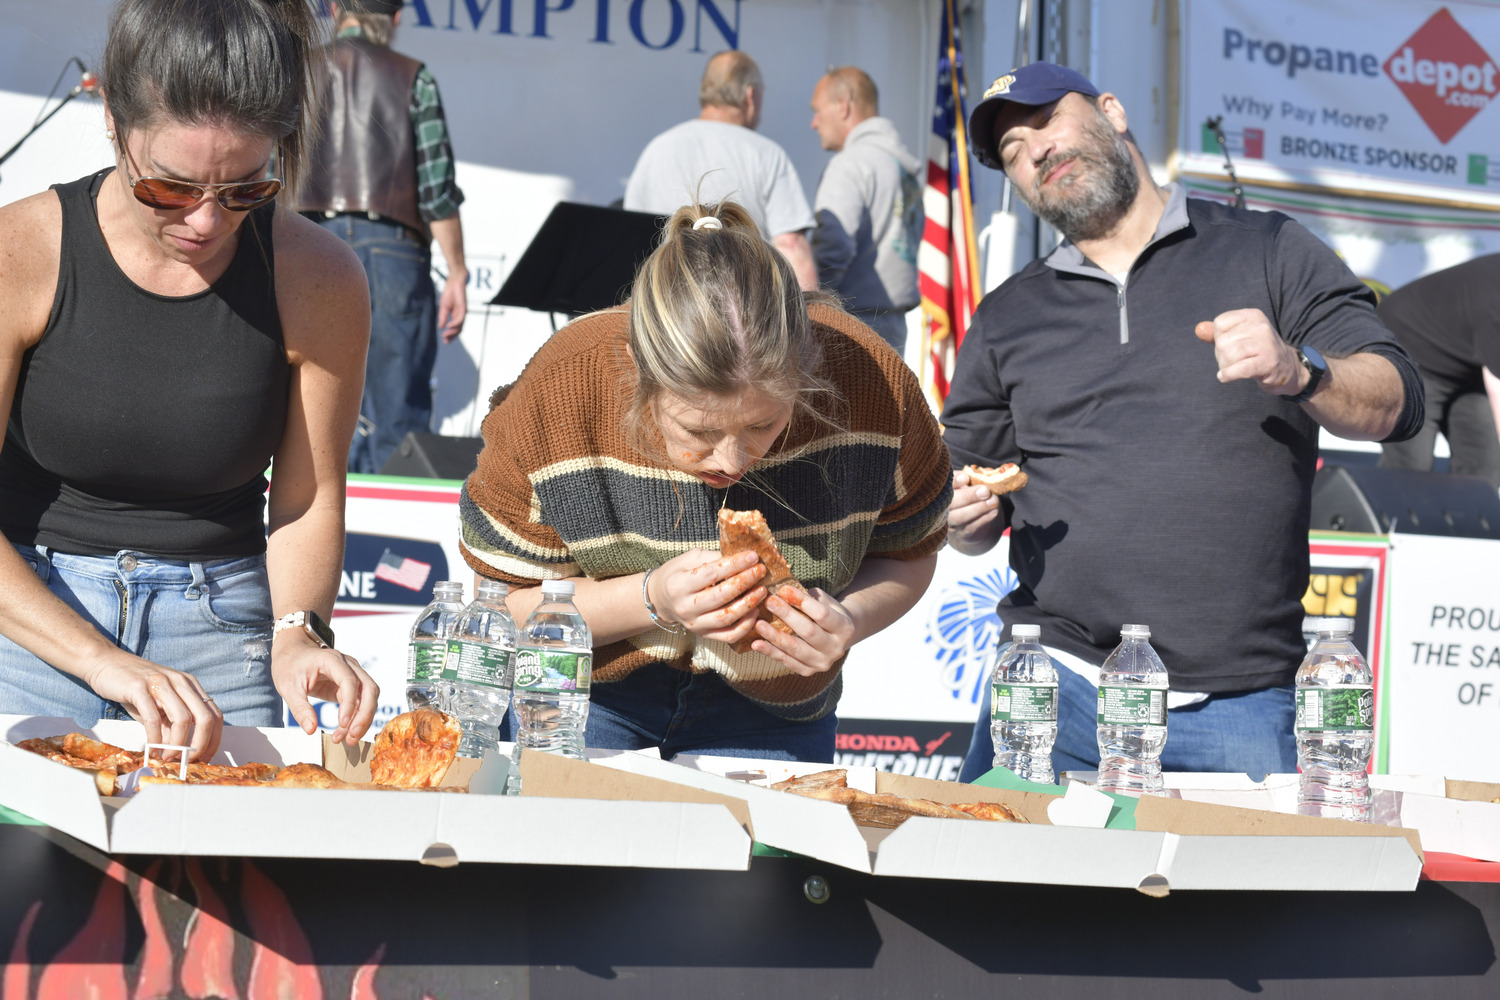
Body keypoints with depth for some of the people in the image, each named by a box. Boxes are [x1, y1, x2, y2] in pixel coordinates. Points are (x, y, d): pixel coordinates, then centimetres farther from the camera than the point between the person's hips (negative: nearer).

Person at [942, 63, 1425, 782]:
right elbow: (971, 528, 20)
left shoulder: (1268, 251, 8)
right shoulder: (1006, 318, 17)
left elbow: (1395, 404, 1)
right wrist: (963, 515, -3)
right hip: (1057, 681, 2)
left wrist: (1299, 371, -18)